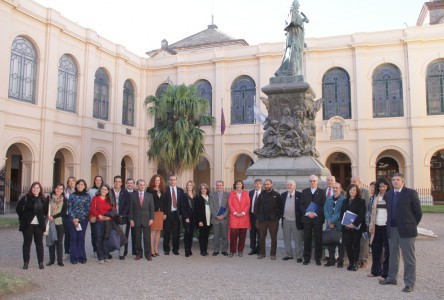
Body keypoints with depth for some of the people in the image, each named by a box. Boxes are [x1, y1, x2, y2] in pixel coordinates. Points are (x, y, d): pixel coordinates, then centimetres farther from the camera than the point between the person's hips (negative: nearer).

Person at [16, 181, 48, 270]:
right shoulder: (26, 198, -4)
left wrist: (43, 218, 7)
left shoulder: (43, 199, 4)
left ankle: (41, 262, 12)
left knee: (39, 243, 5)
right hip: (27, 224, -2)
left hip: (39, 225, 2)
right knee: (27, 243, 5)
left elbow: (46, 210, 16)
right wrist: (23, 217, 0)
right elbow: (18, 208, 1)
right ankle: (26, 262, 14)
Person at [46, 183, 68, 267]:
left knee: (59, 242, 2)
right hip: (50, 223, 1)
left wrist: (53, 216, -14)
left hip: (60, 223, -1)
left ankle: (60, 260, 8)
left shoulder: (64, 200, 3)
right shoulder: (49, 198, 6)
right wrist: (48, 216, -14)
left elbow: (64, 212, -4)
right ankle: (51, 259, 17)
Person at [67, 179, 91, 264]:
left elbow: (88, 209, 1)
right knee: (73, 238, 0)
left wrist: (78, 219, -6)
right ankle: (74, 257, 7)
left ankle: (82, 257, 10)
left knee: (81, 238, 2)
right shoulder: (72, 195, 6)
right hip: (72, 220, 0)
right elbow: (69, 208, 3)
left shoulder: (87, 196, 4)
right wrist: (73, 219, -9)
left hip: (83, 220, 0)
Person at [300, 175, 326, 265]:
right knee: (307, 239, 3)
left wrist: (316, 213, -12)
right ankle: (306, 258, 11)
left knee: (318, 239, 3)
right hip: (307, 218, 2)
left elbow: (324, 205, -2)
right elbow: (301, 205, 6)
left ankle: (318, 258, 12)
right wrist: (307, 213, -9)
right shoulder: (304, 191, 10)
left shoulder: (322, 192, 4)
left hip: (318, 218, -1)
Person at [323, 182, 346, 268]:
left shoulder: (344, 199, -7)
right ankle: (331, 260, 19)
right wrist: (329, 221, -7)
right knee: (330, 242, 9)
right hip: (329, 225, 5)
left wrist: (332, 221, -14)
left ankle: (340, 261, 14)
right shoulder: (328, 199, 11)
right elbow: (325, 210, 7)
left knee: (340, 244, 4)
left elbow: (341, 213, -13)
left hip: (339, 225, -5)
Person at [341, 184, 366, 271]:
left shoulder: (361, 201, -1)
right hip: (346, 227, 4)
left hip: (356, 227, -3)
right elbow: (342, 213, 12)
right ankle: (350, 262, 12)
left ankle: (355, 263, 10)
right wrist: (345, 223, -3)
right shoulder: (345, 201, 14)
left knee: (356, 244, 2)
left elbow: (361, 214, -11)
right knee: (348, 244, 0)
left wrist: (354, 224, -20)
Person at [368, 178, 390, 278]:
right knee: (375, 249, 11)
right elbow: (371, 211, 13)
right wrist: (370, 225, 8)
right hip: (376, 226, 5)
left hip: (387, 226, -5)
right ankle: (375, 271, 24)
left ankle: (386, 273, 8)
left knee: (387, 250, 1)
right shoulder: (374, 197, 10)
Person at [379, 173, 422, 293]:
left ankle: (409, 283, 10)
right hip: (392, 229, 6)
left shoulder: (411, 193, -7)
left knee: (409, 258, 2)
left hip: (406, 229, -5)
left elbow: (418, 212, -3)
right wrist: (389, 225, 8)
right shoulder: (389, 194, 10)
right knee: (393, 255, 17)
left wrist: (412, 225, 1)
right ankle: (391, 278, 30)